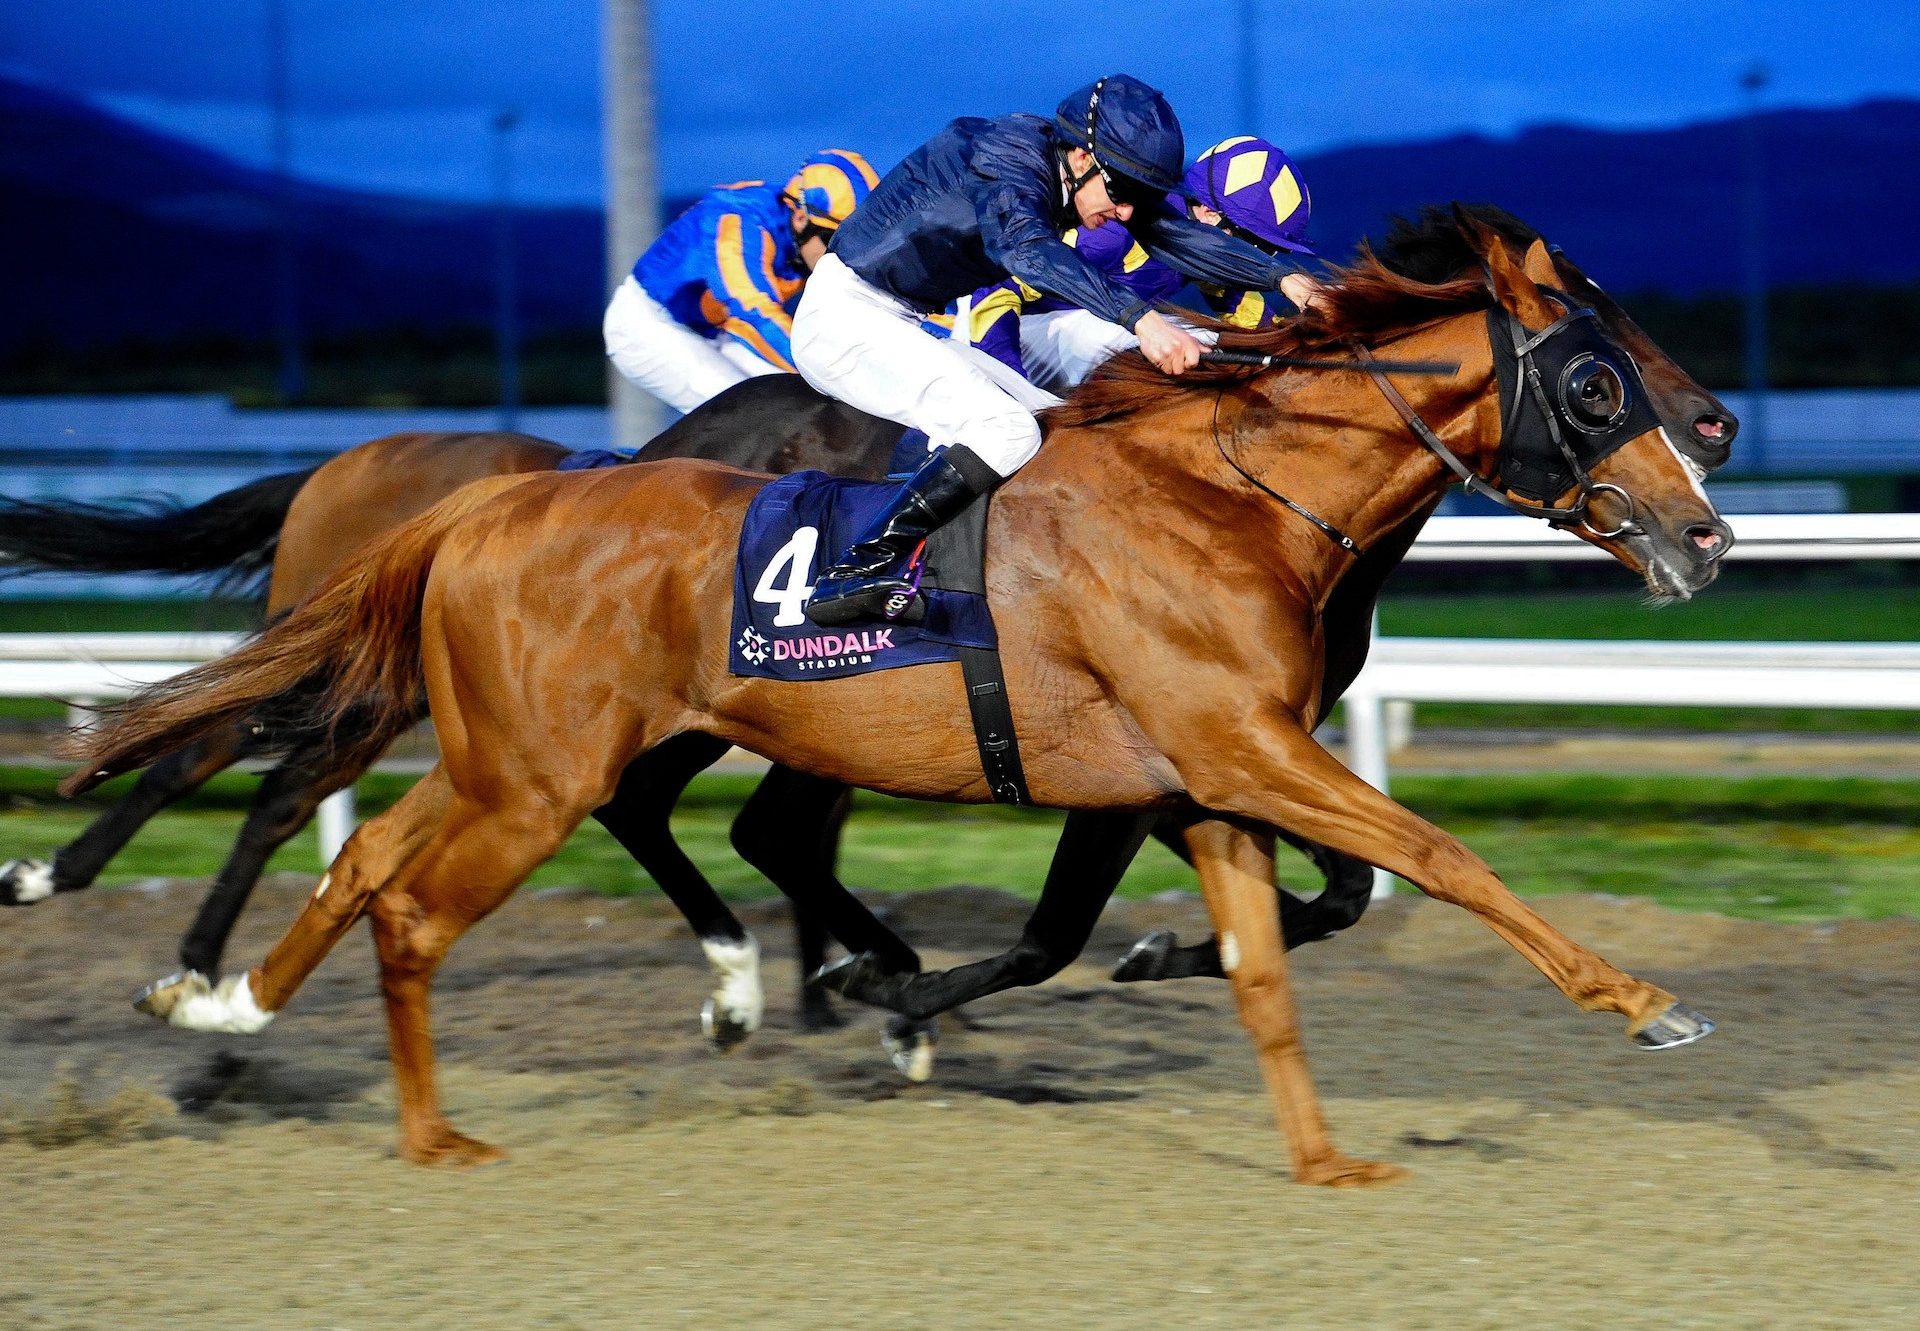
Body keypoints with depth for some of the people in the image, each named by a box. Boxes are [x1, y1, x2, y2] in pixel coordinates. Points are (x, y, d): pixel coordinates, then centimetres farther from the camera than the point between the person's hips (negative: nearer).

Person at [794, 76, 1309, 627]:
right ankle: (856, 573, -35)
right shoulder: (1008, 160, -22)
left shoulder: (1067, 171, 5)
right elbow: (1025, 248, -42)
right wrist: (1139, 317, -53)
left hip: (901, 331, 11)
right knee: (1007, 433, -26)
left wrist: (1282, 277, -2)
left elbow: (1177, 234, 9)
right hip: (845, 317, -11)